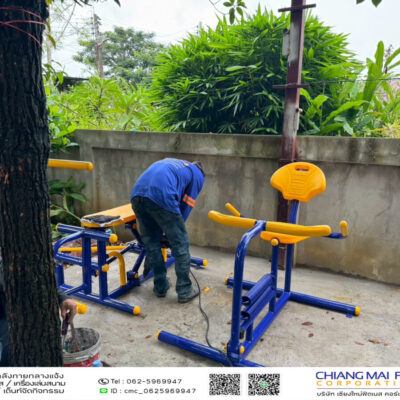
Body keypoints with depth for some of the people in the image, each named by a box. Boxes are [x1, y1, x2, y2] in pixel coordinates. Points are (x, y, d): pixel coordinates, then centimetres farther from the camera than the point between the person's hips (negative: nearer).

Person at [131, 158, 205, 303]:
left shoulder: (169, 162, 39)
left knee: (151, 244, 19)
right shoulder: (198, 176, 22)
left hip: (137, 194, 6)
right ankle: (185, 291, 17)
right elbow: (186, 207, 16)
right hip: (161, 197, -6)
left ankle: (160, 287, 30)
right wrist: (171, 232, 26)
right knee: (180, 245, 9)